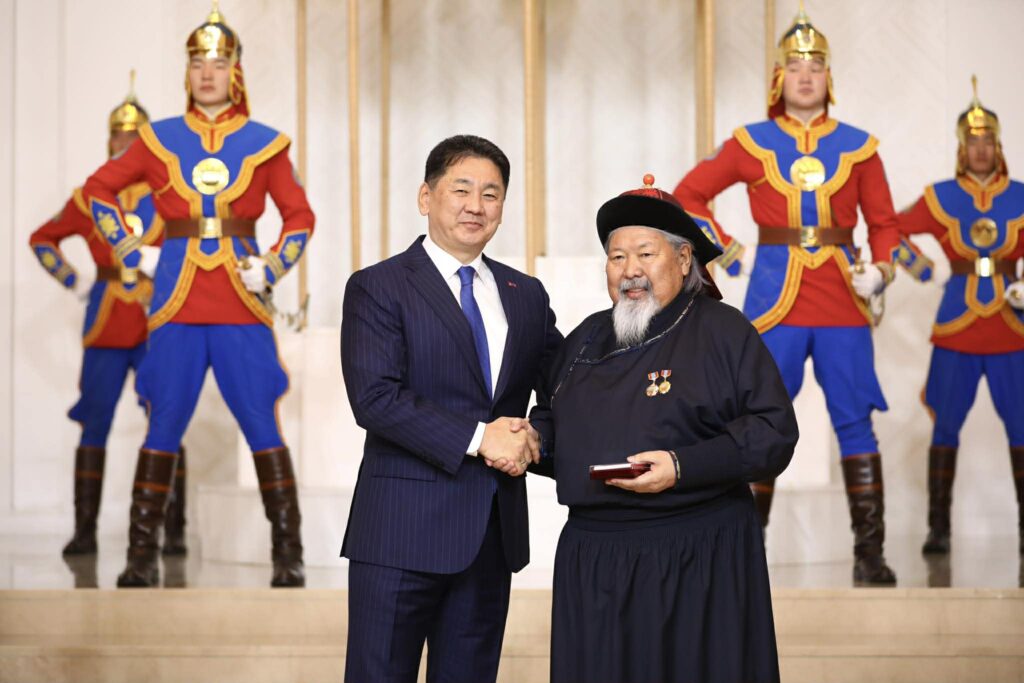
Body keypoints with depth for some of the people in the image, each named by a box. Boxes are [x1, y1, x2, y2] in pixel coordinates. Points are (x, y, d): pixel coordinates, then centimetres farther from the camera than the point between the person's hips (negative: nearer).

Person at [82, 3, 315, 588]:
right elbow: (99, 190, 16)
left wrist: (271, 268, -1)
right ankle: (142, 556, 8)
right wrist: (132, 254, 6)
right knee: (163, 428, 1)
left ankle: (289, 556, 3)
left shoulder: (263, 143, 6)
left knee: (264, 429, -2)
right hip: (177, 300, 1)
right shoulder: (159, 140, 7)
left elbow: (300, 217, 13)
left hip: (242, 302, 0)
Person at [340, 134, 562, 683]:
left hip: (495, 532, 5)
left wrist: (531, 434, -3)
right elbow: (375, 398, -14)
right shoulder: (377, 288, -3)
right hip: (403, 530, -5)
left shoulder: (526, 295, 14)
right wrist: (478, 437, -18)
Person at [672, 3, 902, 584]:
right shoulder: (752, 144, 5)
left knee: (855, 423, 2)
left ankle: (870, 553, 7)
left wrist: (880, 271, -4)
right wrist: (732, 252, 3)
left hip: (843, 301, 1)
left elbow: (884, 224, 14)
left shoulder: (858, 146, 8)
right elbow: (689, 195, 12)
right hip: (775, 300, -1)